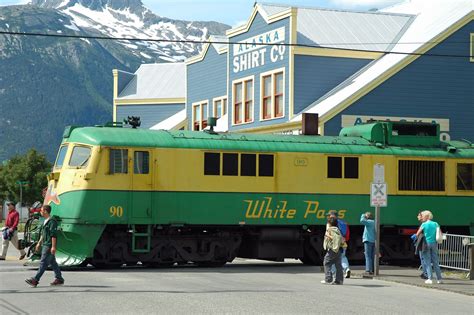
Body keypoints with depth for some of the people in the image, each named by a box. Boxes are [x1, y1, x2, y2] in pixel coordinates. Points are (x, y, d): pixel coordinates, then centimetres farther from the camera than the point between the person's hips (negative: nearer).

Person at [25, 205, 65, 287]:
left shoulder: (52, 221, -16)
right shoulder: (46, 221, 15)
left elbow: (54, 235, -20)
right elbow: (43, 234, 25)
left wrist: (53, 247, -23)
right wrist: (39, 243, 25)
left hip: (49, 246, -10)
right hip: (45, 245, 10)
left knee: (43, 263, -9)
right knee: (52, 262, 12)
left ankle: (35, 280, -10)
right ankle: (59, 279, 17)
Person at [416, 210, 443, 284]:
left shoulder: (424, 224, -4)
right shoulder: (435, 224, 6)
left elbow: (417, 234, -3)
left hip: (426, 243, -3)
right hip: (434, 243, 3)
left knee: (427, 262, 1)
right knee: (435, 261, 9)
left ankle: (430, 278, -4)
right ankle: (439, 278, 8)